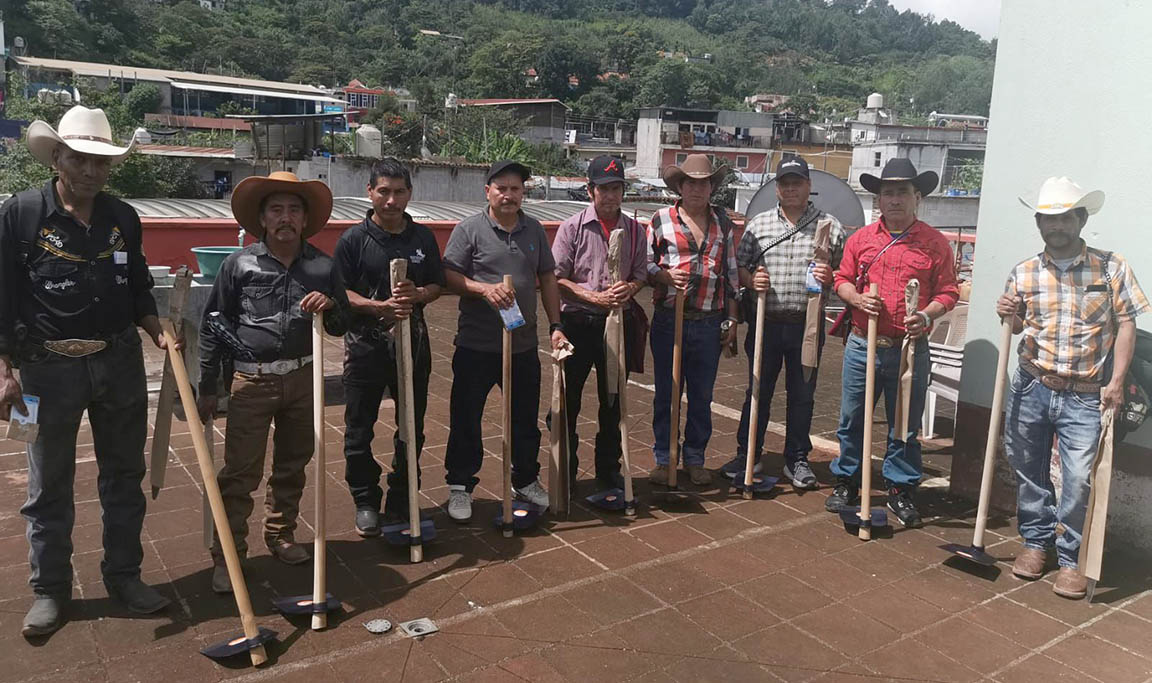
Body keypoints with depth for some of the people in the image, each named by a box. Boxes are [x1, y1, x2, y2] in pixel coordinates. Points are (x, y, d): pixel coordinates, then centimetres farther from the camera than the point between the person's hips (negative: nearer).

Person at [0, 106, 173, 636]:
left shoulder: (124, 218, 5)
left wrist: (157, 333, -3)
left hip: (119, 364, 4)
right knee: (49, 486, 10)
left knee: (124, 476, 12)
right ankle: (50, 590, 25)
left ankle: (124, 575, 28)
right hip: (48, 368, -3)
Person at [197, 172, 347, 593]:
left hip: (302, 378, 3)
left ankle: (281, 535, 32)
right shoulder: (239, 264, -3)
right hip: (252, 380, -3)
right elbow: (213, 325, 1)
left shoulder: (323, 267, 4)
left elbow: (341, 327, 11)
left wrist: (330, 306, -13)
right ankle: (227, 555, 9)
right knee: (239, 472, -2)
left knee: (292, 465, 14)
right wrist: (208, 388, 1)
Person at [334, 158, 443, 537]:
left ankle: (401, 501, 27)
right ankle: (366, 501, 23)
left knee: (412, 427, 11)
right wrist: (380, 306, -22)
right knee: (359, 429, 6)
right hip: (366, 343, -3)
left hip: (412, 341, 3)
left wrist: (417, 294, -13)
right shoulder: (353, 239, -4)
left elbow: (437, 285, 9)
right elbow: (340, 293, -7)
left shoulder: (423, 237, 5)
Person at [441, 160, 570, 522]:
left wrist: (555, 325, 5)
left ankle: (525, 480, 34)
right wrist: (485, 289, -25)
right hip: (476, 345, -4)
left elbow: (547, 279, 12)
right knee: (466, 419, 5)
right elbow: (449, 276, -8)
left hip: (523, 344, 4)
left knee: (526, 418, 15)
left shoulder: (534, 230, 9)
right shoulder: (469, 229, -5)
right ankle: (460, 485, 22)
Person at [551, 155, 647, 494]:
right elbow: (556, 278, -7)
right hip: (578, 323, -3)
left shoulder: (635, 230, 6)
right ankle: (565, 470, 21)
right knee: (568, 400, 6)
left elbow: (641, 273, 11)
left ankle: (608, 469, 28)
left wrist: (630, 287, -12)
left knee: (613, 401, 13)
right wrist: (594, 297, -17)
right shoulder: (572, 228, -5)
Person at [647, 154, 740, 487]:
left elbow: (731, 272, 14)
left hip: (710, 322, 2)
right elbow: (644, 265, 4)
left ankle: (695, 459, 23)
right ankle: (663, 459, 19)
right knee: (666, 393, 6)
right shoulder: (661, 220, 1)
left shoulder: (723, 222, 10)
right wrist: (666, 275, -17)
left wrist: (731, 318, 10)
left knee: (702, 395, 9)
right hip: (669, 320, -2)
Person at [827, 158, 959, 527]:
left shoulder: (935, 243, 1)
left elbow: (948, 291, 2)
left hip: (910, 348, -1)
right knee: (852, 419, 10)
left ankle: (900, 490, 24)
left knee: (905, 426, 9)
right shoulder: (860, 238, 6)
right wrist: (856, 299, -10)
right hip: (862, 344, 2)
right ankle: (846, 482, 25)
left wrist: (927, 315, -16)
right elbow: (842, 280, 12)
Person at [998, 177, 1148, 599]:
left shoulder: (1111, 268, 0)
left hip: (1084, 397, -2)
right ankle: (1036, 541, 29)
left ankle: (1071, 559, 9)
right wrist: (1007, 314, -9)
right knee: (1029, 472, 11)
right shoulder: (1024, 273, 5)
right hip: (1031, 389, 3)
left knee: (1079, 479, -7)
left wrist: (1116, 381, -8)